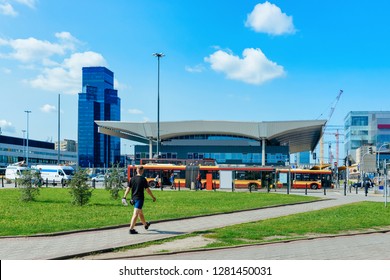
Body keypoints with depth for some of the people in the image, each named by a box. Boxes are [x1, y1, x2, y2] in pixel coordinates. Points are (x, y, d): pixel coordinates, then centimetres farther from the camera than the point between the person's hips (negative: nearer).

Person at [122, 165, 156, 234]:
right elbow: (147, 190, -9)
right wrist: (153, 197, 2)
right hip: (140, 198, -7)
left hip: (134, 198, 7)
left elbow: (128, 188, 2)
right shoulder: (143, 179, -11)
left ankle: (145, 224, 42)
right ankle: (131, 229, -12)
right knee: (135, 214, -7)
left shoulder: (132, 179, 4)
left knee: (140, 213, 22)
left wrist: (124, 197, 5)